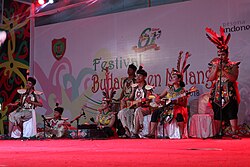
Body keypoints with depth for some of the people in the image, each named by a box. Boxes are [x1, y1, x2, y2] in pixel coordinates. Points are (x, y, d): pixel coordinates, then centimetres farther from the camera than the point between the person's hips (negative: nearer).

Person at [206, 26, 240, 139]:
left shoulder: (233, 65, 3)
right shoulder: (214, 65, 10)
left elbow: (233, 78, -11)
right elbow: (210, 78, -1)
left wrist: (223, 69, -15)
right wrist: (216, 68, -9)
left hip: (230, 93, -2)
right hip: (217, 93, 2)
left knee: (232, 113, -7)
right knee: (217, 115, 2)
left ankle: (234, 133, -5)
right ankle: (218, 133, 7)